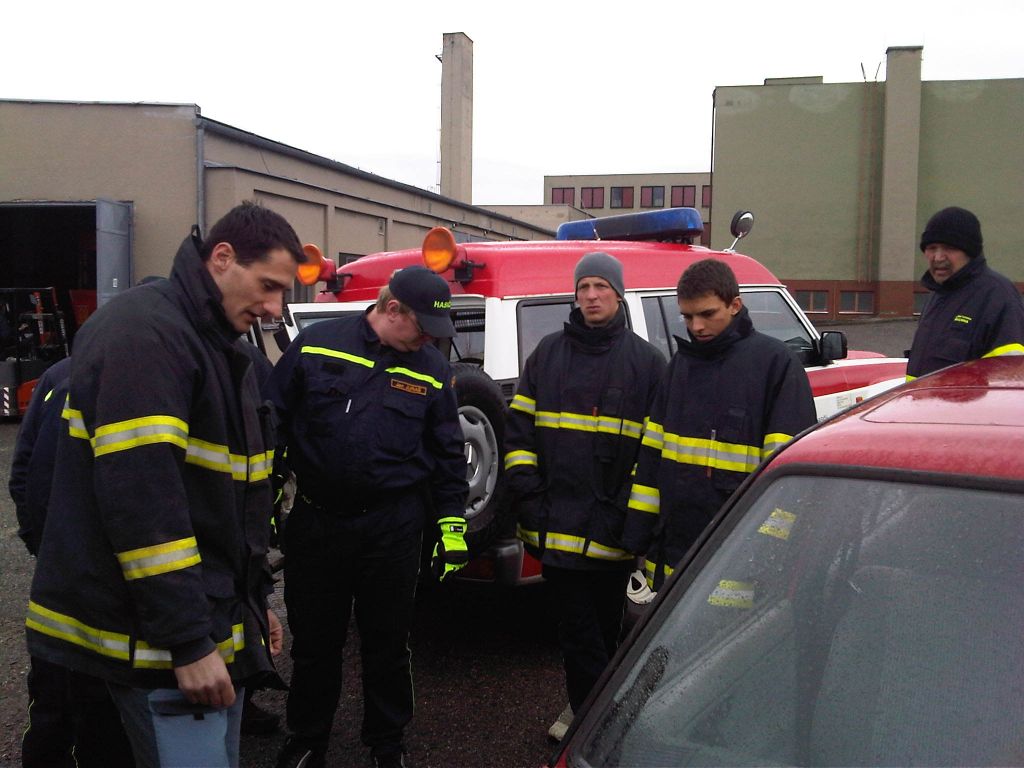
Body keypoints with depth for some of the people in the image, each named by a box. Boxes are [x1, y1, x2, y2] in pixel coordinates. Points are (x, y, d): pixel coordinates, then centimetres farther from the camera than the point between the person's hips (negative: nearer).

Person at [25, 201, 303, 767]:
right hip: (160, 637, -10)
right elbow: (139, 496, -25)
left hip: (212, 623, 10)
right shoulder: (145, 331, -17)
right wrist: (188, 643, -24)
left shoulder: (218, 345, 15)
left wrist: (252, 603, 23)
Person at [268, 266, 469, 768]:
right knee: (313, 641, 13)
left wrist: (452, 523, 4)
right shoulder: (316, 345, -3)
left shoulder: (431, 369, 3)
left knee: (387, 644, 11)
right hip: (315, 519, 0)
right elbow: (274, 421, 2)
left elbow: (448, 453, 8)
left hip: (392, 528, 1)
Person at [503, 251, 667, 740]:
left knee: (603, 627, 10)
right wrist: (523, 484, 1)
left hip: (611, 528, -2)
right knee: (576, 630, 9)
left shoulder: (646, 361, 2)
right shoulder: (548, 353, 9)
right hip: (555, 522, 2)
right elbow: (519, 424, 11)